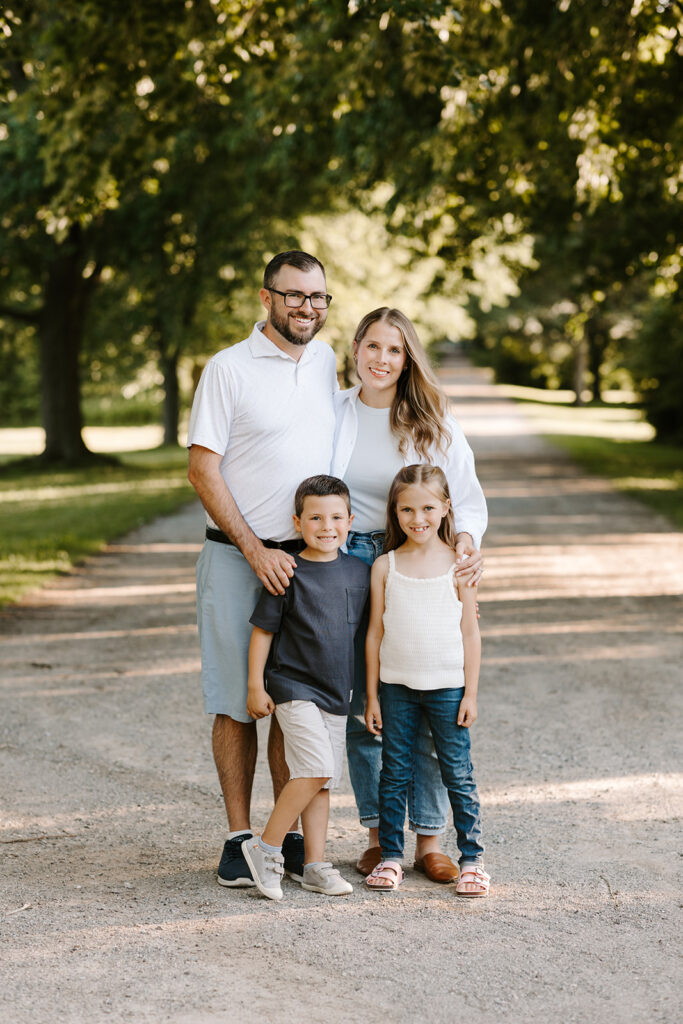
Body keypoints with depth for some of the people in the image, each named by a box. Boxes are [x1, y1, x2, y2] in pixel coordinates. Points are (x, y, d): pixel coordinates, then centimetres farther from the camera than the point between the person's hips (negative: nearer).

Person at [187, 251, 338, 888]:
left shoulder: (327, 363, 10)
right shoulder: (229, 368, -6)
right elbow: (203, 471, -9)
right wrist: (257, 551, -15)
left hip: (307, 558, 4)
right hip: (237, 558, -4)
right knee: (236, 702, 1)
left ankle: (291, 836, 15)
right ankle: (239, 837, 9)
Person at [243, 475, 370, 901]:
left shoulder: (360, 571, 4)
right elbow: (263, 630, -5)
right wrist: (255, 686, -6)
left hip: (337, 693, 5)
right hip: (294, 687, -5)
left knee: (321, 781, 8)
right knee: (317, 770, -17)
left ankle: (316, 866, 14)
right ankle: (266, 848, -6)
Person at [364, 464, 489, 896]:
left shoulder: (457, 564, -3)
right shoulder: (385, 566, 1)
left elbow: (470, 632, 0)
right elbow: (376, 632, 5)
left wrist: (471, 692, -3)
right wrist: (372, 695, 4)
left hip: (448, 686, -2)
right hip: (396, 686, 2)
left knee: (458, 775, 3)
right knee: (394, 773, 7)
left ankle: (473, 858, 12)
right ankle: (391, 856, 17)